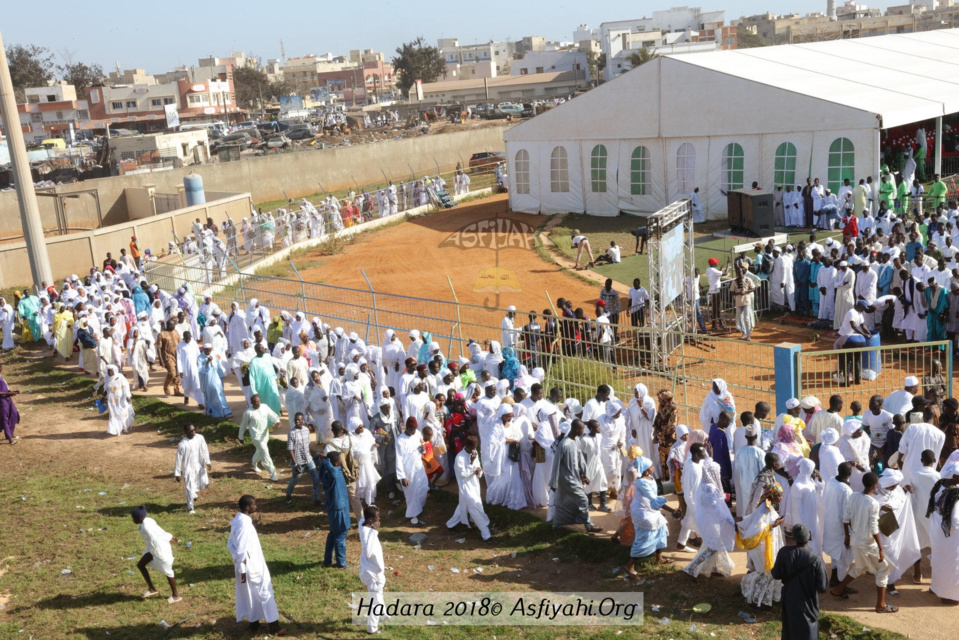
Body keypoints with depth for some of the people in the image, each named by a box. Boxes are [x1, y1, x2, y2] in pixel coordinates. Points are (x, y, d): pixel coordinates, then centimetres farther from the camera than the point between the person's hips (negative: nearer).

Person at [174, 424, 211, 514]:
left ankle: (193, 492, 46)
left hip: (199, 466, 5)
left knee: (204, 484, 12)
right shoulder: (182, 444, -21)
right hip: (188, 468, -5)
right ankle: (190, 508, 20)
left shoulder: (200, 438, -8)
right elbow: (179, 459, -14)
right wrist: (177, 473, -10)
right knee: (189, 488, -1)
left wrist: (208, 462, -5)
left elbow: (205, 450, 3)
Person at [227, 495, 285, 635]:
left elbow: (230, 544, 11)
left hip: (246, 566, 9)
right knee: (265, 594, 3)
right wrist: (242, 570, -20)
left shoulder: (237, 521, 3)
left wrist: (238, 564, 13)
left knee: (250, 596, 19)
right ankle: (274, 627, 11)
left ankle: (254, 624, 30)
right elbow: (241, 551, -25)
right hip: (252, 567, -9)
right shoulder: (244, 524, -26)